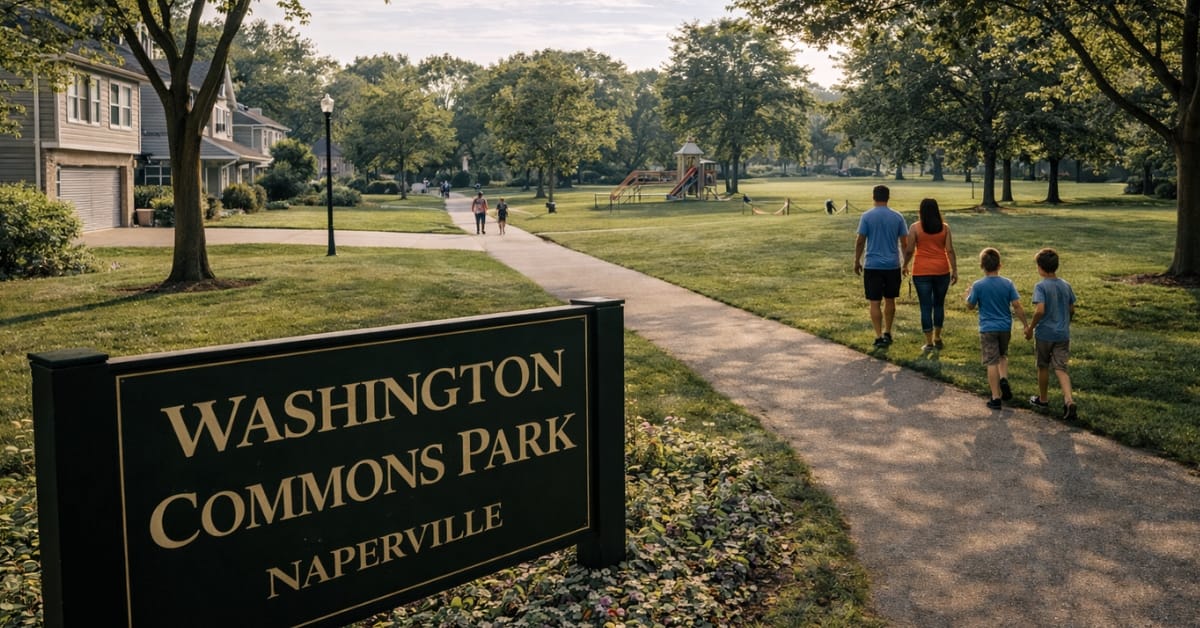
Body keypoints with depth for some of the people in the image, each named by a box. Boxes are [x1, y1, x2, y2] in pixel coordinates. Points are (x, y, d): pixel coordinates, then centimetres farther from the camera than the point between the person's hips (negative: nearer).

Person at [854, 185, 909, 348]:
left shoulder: (867, 216, -6)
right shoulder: (897, 217, 1)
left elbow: (860, 241, -6)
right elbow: (904, 242, 3)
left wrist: (857, 261, 5)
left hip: (872, 265, -2)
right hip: (892, 265, 3)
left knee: (875, 302, 1)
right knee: (889, 300, 16)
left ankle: (879, 336, -3)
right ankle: (887, 333, 25)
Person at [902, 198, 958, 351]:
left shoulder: (915, 227, -5)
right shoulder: (945, 227, 1)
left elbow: (909, 250, -4)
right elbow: (950, 250, -2)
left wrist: (905, 266, 11)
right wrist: (954, 270, 3)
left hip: (922, 272, -2)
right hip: (942, 271, 2)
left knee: (926, 306, 1)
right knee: (939, 304, 16)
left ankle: (929, 343, 2)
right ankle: (937, 338, 24)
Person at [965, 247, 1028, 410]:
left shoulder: (978, 285, -11)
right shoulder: (1008, 283, -5)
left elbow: (970, 306, -2)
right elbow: (1017, 306, -6)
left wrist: (968, 295, 19)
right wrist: (1026, 324, 1)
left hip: (987, 329, -3)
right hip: (1005, 327, 3)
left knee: (992, 362, 1)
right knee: (1003, 355, 26)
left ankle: (996, 398, 2)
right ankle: (1004, 378, 1)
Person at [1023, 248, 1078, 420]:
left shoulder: (1041, 287, -15)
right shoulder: (1066, 286, 3)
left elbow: (1040, 310, -25)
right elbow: (1071, 310, 10)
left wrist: (1030, 327, -12)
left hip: (1044, 334, -4)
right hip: (1063, 334, 4)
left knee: (1043, 367, 14)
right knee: (1060, 369, 4)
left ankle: (1043, 399, 30)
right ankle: (1069, 400, -14)